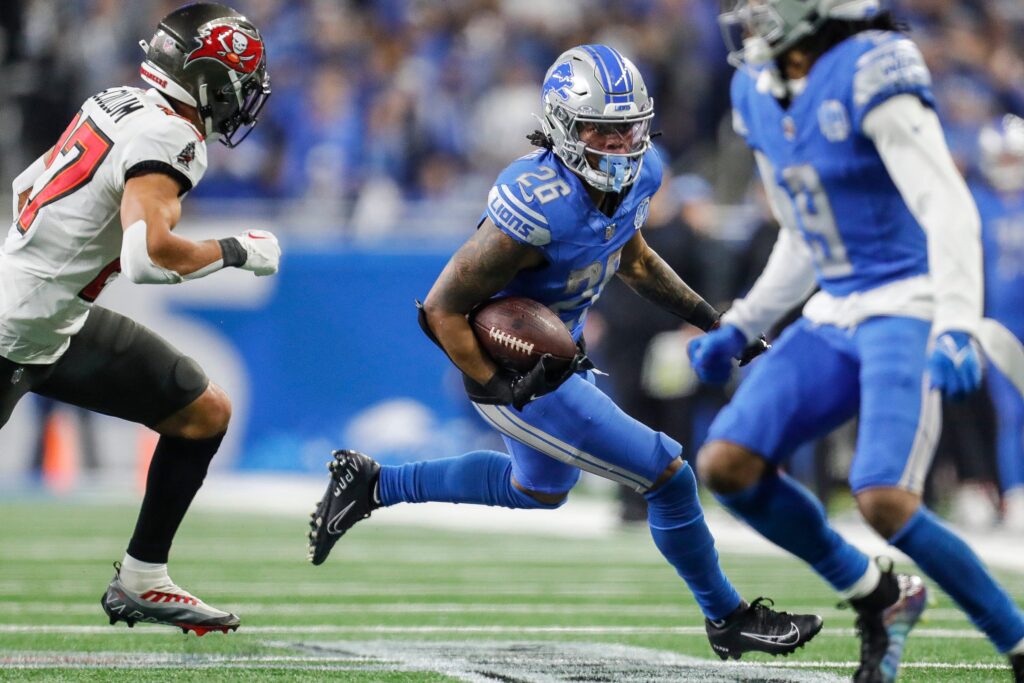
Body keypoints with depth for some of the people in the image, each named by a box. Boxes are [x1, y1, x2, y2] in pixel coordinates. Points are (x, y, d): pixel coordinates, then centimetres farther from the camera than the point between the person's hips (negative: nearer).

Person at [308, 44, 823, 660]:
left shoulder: (637, 173, -11)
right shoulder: (540, 210, -35)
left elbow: (631, 255, 13)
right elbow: (442, 310, -28)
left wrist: (705, 316, 8)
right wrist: (497, 389, -26)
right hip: (518, 374, -9)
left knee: (541, 489, 34)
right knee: (669, 477, -5)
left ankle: (371, 485, 41)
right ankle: (729, 620, 17)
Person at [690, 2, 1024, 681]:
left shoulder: (871, 75, -15)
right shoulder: (760, 93, 11)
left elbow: (948, 207, -20)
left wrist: (956, 328, -30)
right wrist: (740, 327, 17)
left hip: (908, 310, -8)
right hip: (835, 315, 8)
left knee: (884, 500, -23)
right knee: (726, 466, -5)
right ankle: (877, 596, 13)